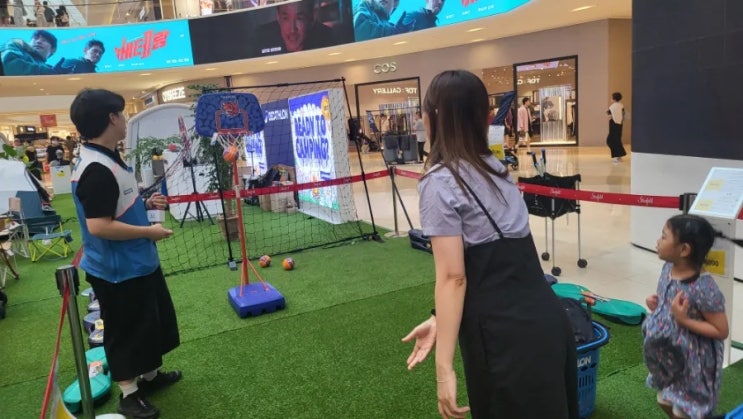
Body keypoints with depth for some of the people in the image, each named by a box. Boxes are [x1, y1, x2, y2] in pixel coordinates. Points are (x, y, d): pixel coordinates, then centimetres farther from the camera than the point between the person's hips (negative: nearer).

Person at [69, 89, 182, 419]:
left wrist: (145, 204, 8)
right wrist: (148, 231, -22)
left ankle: (150, 374, 42)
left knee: (151, 322, 23)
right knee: (125, 331, 7)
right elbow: (98, 226, -30)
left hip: (139, 263, 10)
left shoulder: (108, 159, 6)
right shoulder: (96, 169, -26)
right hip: (118, 271, -10)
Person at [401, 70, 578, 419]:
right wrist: (439, 320, 12)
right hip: (547, 320, 8)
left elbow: (453, 276, -16)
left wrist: (444, 368, -13)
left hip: (504, 335, -8)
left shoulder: (440, 181, -11)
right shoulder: (495, 168, 12)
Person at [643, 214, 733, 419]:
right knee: (665, 402, 25)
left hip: (692, 363, -7)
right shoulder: (668, 268, -6)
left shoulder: (703, 287, -29)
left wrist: (684, 320, -30)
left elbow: (721, 331, -21)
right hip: (669, 355, 8)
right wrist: (656, 305, -7)